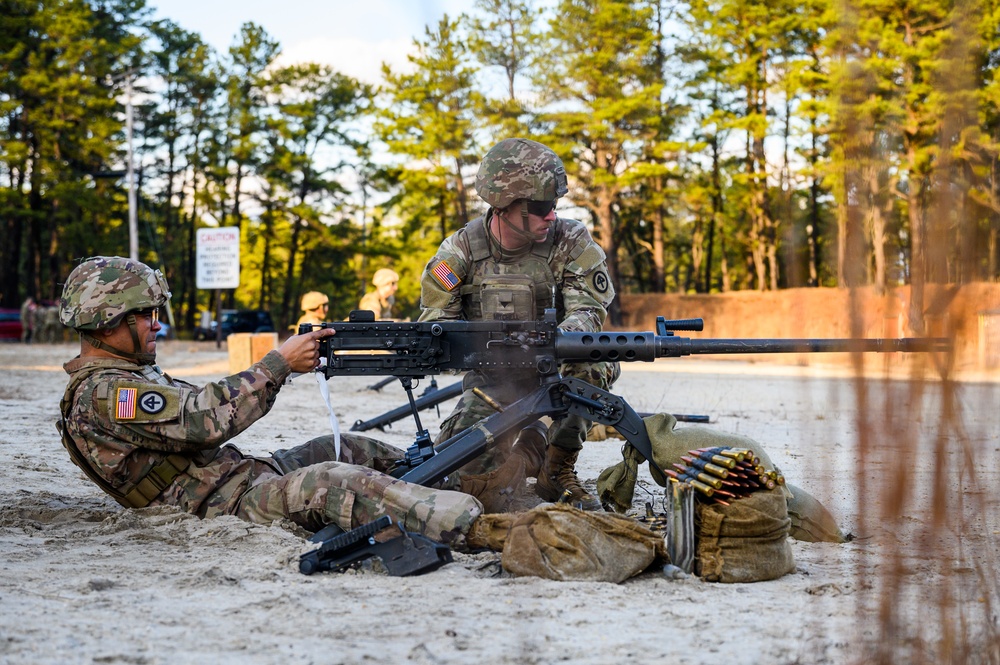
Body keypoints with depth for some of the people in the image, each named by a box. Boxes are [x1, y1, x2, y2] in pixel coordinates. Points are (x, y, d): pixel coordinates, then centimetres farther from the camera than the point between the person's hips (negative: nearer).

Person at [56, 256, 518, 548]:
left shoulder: (127, 375, 19)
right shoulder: (103, 395, -16)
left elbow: (200, 411, 16)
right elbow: (207, 419, -23)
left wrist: (284, 366, 3)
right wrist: (279, 363, -15)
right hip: (229, 504, -11)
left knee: (344, 449, 19)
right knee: (333, 483, -31)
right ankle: (478, 527, -43)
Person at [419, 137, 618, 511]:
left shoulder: (571, 242, -12)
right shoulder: (461, 250, -9)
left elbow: (588, 311, -18)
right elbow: (434, 321, -8)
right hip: (492, 381, 1)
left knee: (596, 365, -34)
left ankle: (557, 470, -12)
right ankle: (529, 444, 17)